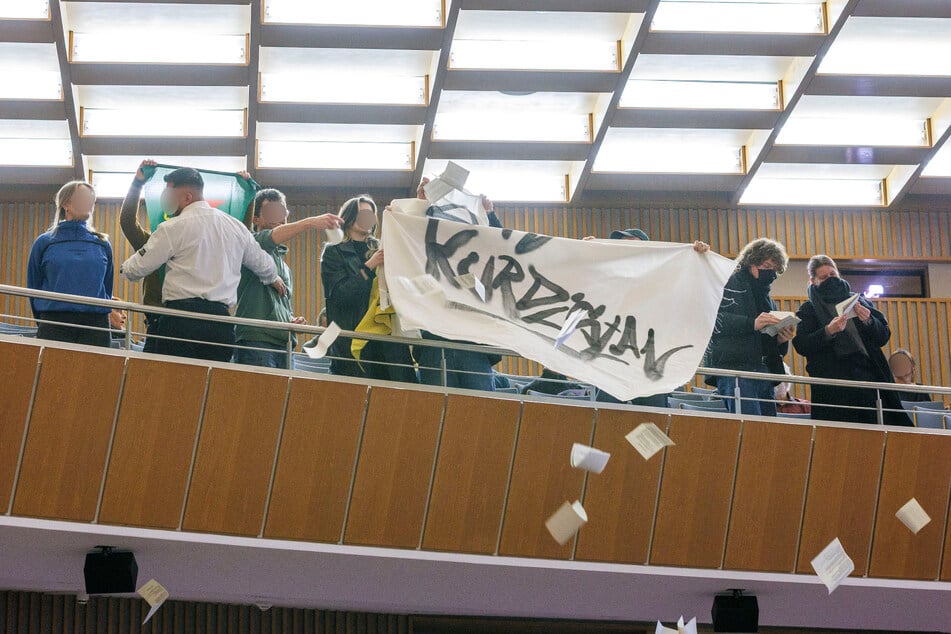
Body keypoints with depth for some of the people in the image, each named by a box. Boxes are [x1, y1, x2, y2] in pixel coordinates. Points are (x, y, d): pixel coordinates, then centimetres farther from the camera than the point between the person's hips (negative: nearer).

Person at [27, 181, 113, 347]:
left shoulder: (102, 244, 12)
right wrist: (44, 323, 11)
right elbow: (33, 288, 12)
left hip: (96, 326, 1)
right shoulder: (44, 242, 7)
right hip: (54, 325, -1)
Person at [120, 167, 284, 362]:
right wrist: (274, 278, 54)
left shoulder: (174, 228, -2)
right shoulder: (236, 227, 16)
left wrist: (125, 267, 28)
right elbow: (262, 264, 31)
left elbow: (137, 269, 4)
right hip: (221, 322, 5)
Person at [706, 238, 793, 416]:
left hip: (763, 373, 9)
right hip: (735, 370, -9)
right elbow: (716, 320, -15)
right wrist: (752, 324, -26)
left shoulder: (764, 294, 27)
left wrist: (781, 339, 6)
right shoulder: (732, 283, 2)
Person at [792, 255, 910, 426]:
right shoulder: (808, 309, 11)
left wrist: (868, 321, -4)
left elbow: (884, 337, 16)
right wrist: (828, 332, -18)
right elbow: (801, 346, -4)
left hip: (868, 374, 3)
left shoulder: (857, 301, 20)